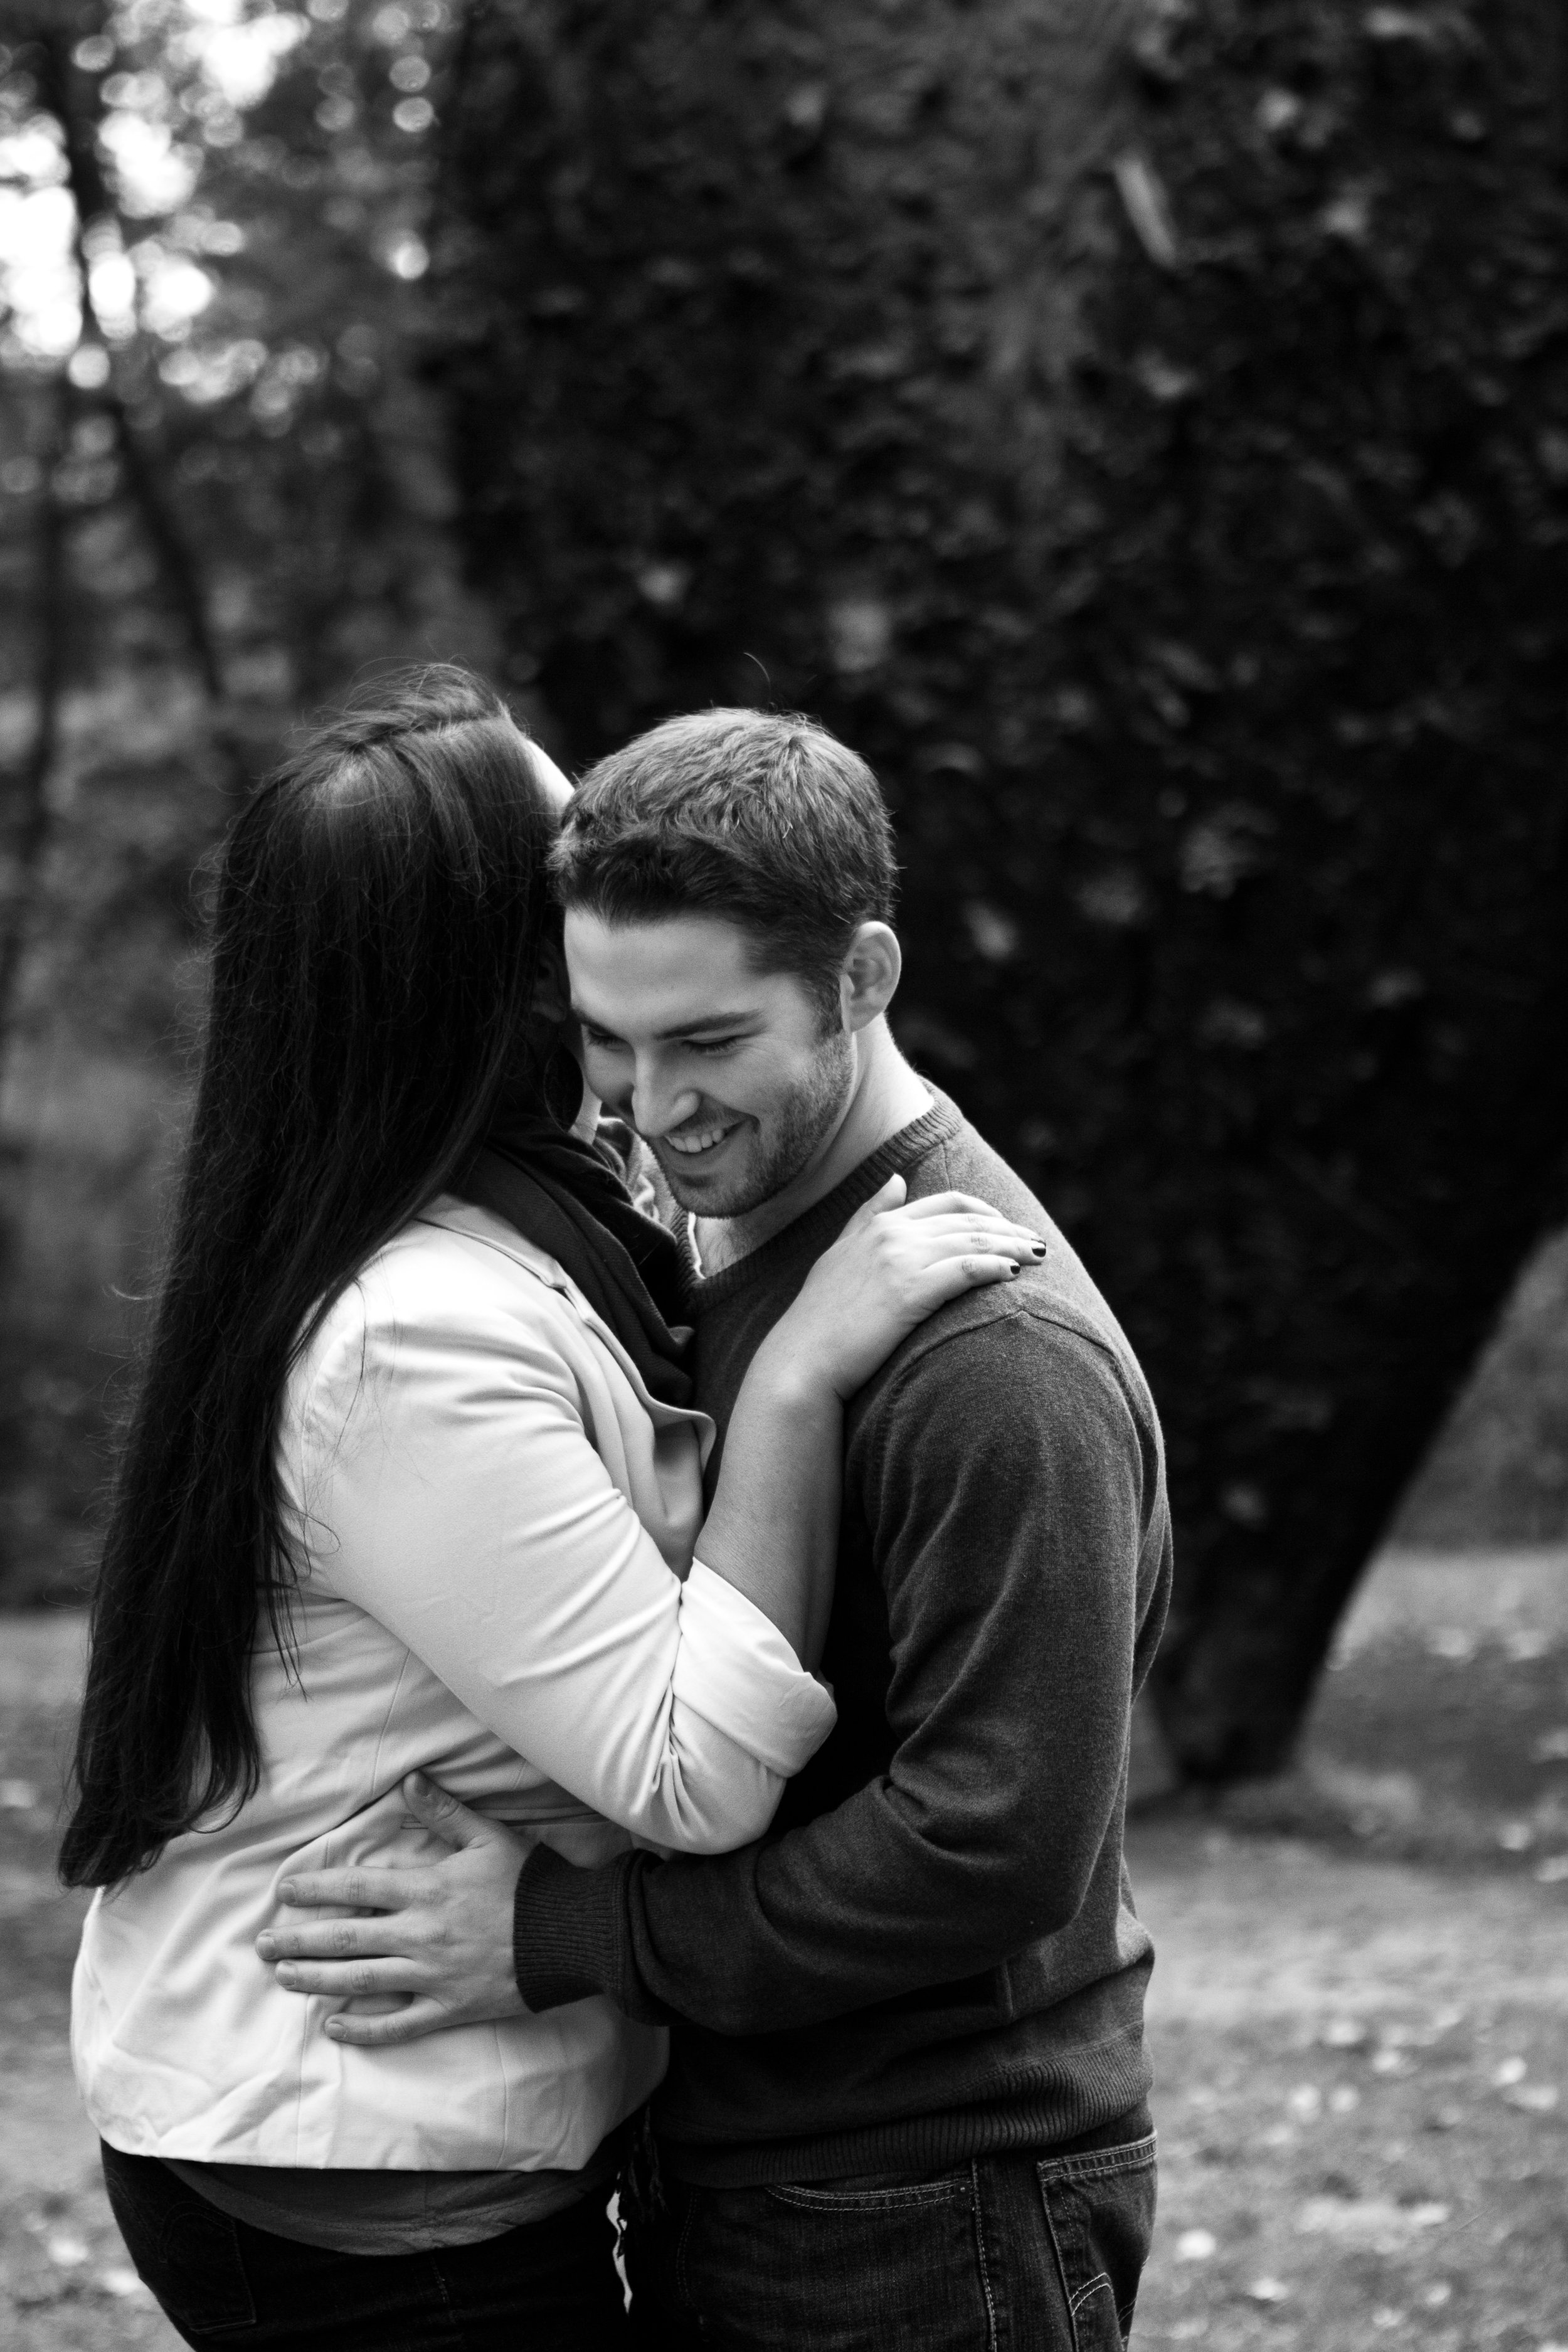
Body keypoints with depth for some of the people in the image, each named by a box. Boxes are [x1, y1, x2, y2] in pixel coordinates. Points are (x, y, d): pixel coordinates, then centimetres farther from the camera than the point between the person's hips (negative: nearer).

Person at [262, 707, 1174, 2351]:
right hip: (712, 2175, 8)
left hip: (931, 2218, -8)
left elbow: (999, 1842, -25)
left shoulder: (998, 1353, -22)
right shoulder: (695, 1238, 6)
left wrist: (566, 1935, -21)